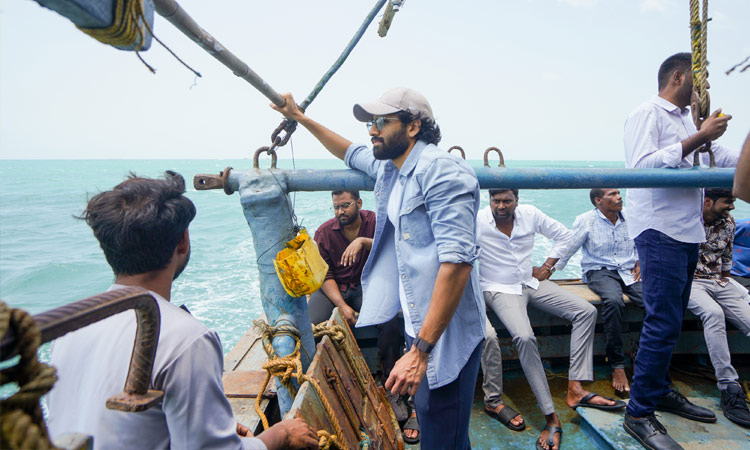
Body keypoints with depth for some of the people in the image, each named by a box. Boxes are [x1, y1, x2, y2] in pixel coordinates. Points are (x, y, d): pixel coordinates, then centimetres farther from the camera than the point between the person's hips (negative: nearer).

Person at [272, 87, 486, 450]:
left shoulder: (442, 171, -20)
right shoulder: (388, 167, 10)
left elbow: (457, 262, -28)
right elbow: (351, 153, 33)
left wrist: (420, 350, -29)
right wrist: (300, 118, 32)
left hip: (447, 334, -9)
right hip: (416, 324, 9)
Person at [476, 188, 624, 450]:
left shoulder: (530, 215, -1)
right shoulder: (477, 221, -14)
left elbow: (564, 236, 14)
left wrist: (547, 267, 6)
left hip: (531, 283, 6)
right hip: (500, 289, -6)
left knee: (586, 311, -9)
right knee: (525, 338, -32)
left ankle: (575, 389, -11)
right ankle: (551, 418, -21)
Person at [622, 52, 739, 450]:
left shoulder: (689, 122, 22)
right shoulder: (647, 114, -4)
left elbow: (727, 160, 28)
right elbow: (643, 166, -19)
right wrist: (698, 139, -16)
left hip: (689, 233, 9)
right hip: (660, 231, -9)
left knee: (670, 320, 14)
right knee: (664, 323, -11)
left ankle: (660, 392, 27)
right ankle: (639, 413, -3)